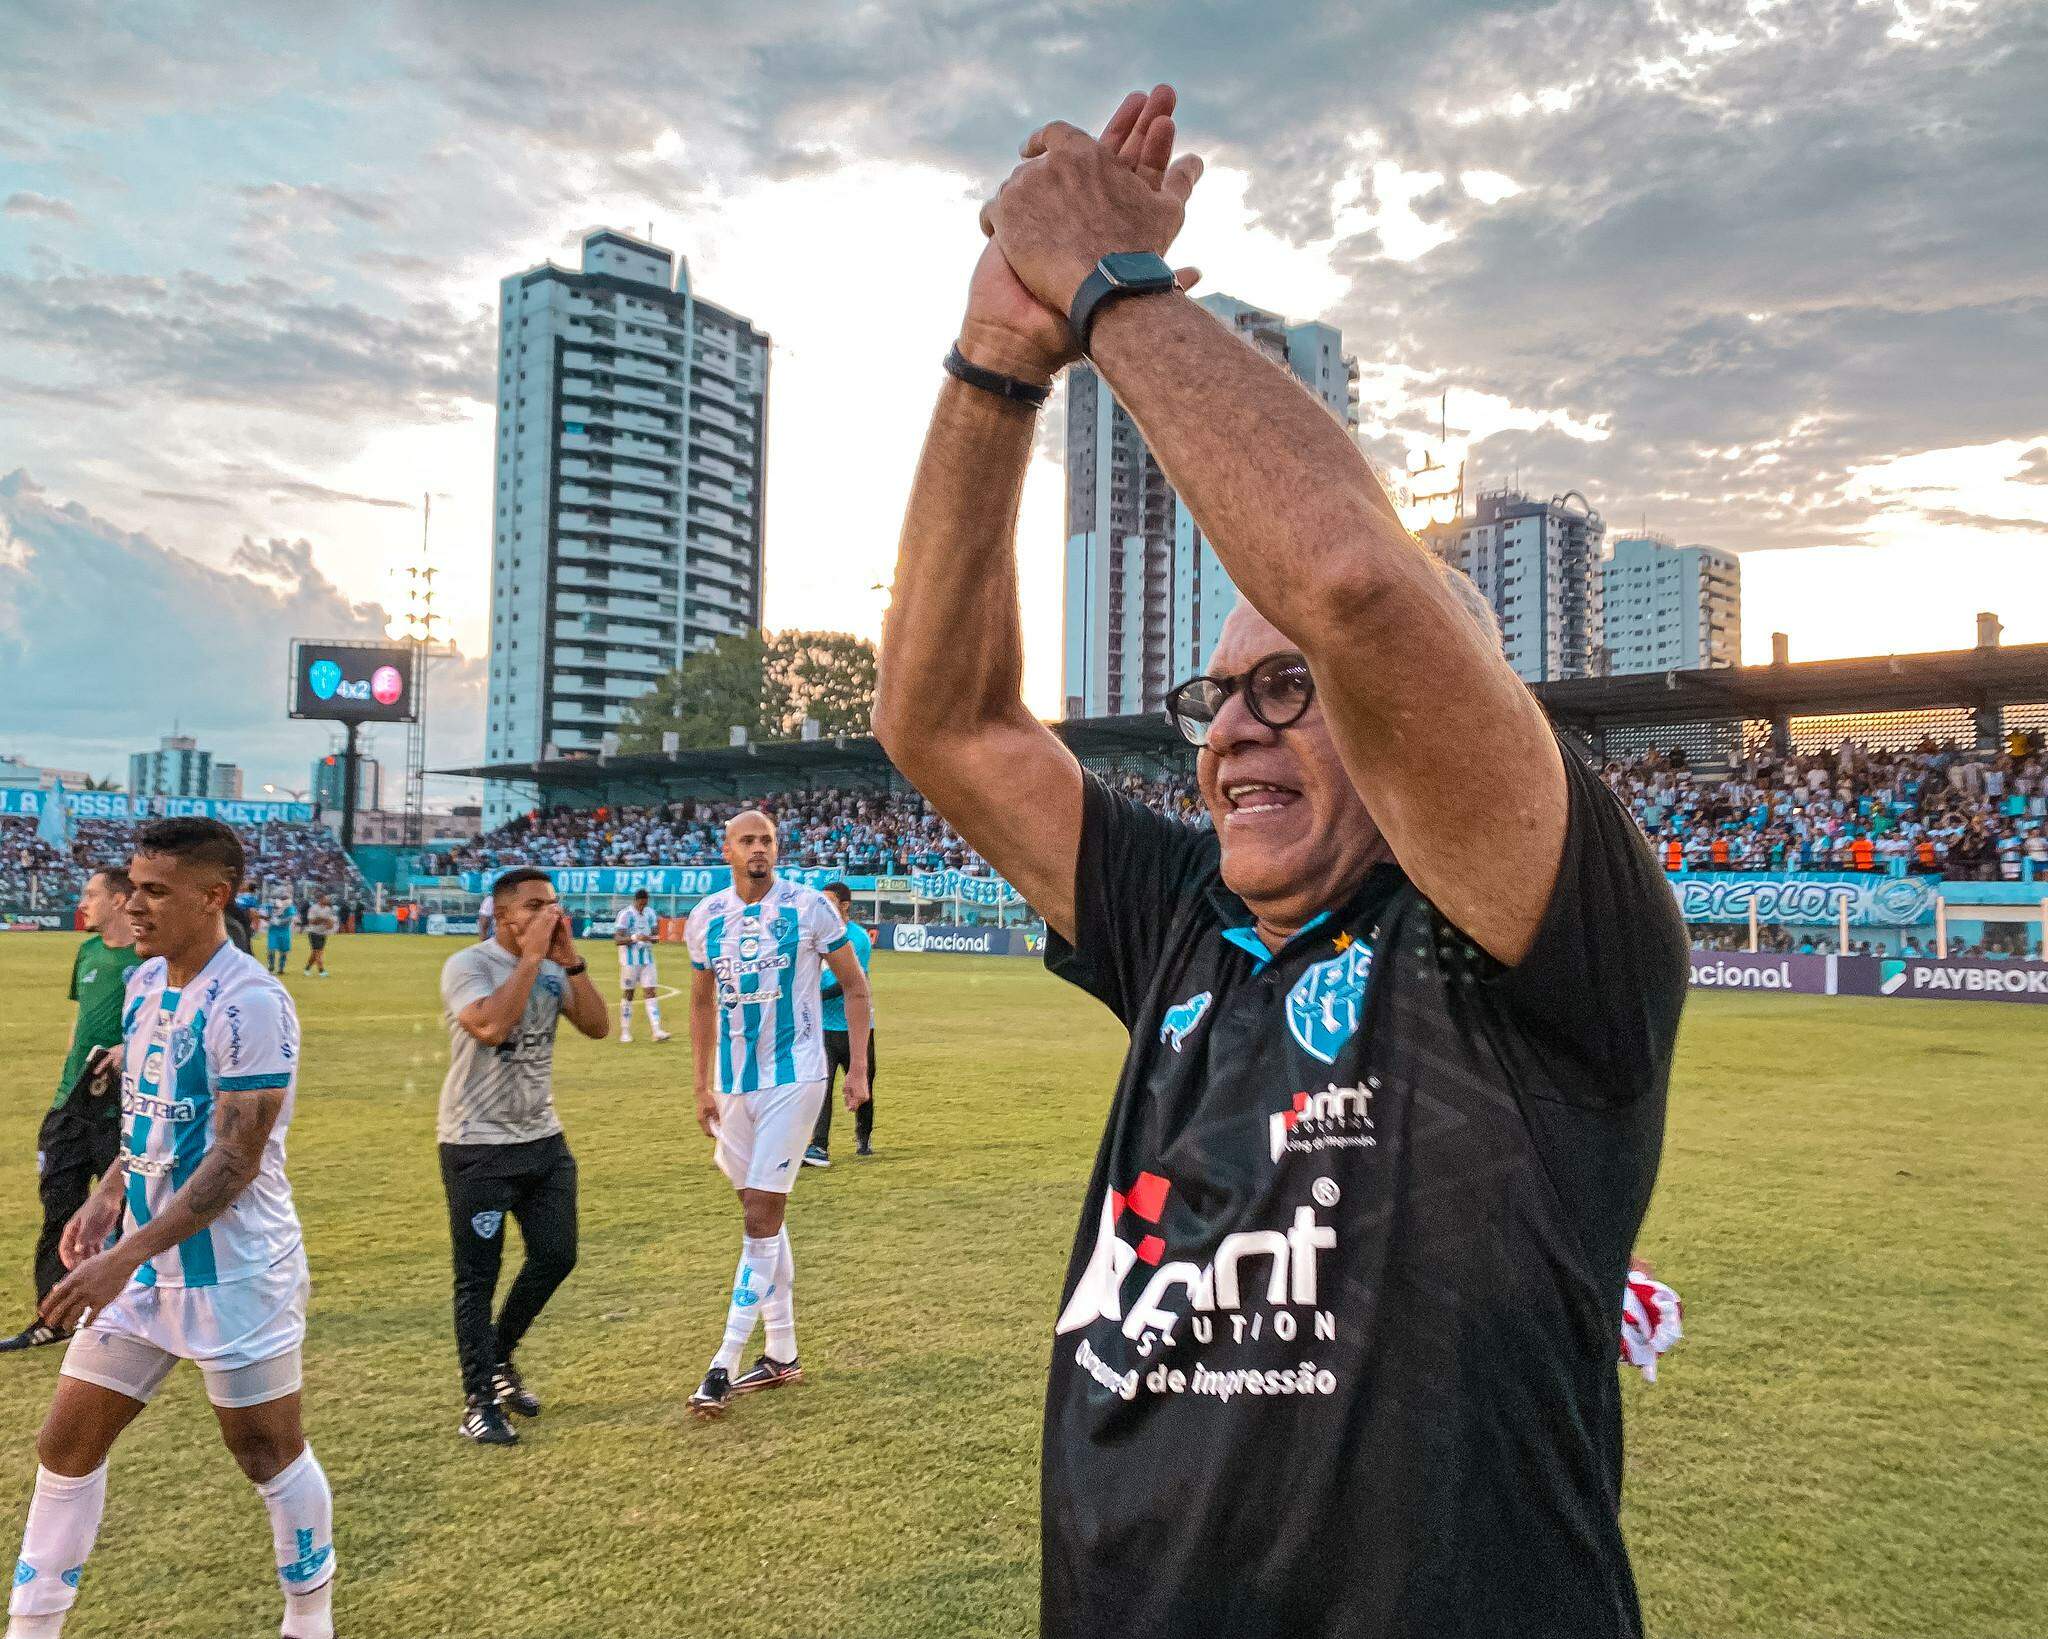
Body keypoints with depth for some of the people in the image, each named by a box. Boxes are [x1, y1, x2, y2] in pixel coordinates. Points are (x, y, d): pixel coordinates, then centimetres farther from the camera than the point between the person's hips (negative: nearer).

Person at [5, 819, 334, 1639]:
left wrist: (125, 1257, -23)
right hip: (143, 1256, 8)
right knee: (66, 1442, 10)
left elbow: (237, 1159, -22)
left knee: (269, 1450, 7)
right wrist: (109, 1195, 5)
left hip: (233, 1271, -8)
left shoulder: (248, 1002, -21)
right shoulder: (145, 981, 6)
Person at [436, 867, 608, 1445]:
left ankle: (499, 1357, 32)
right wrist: (532, 958, -24)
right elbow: (490, 1026, -30)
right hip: (478, 1146, -6)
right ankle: (479, 1401, 13)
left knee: (556, 1256, 10)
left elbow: (596, 1026, -4)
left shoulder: (554, 968, 6)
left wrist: (568, 959, -12)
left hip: (543, 1138, 6)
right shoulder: (467, 965, -13)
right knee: (478, 1277, 1)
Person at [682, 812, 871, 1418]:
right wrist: (703, 1086, 14)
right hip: (734, 1083, 5)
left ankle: (726, 1362, -2)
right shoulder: (705, 917, 4)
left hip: (793, 1078, -5)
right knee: (764, 1214, 13)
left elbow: (854, 986, 0)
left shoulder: (808, 907, -8)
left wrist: (858, 1068, -5)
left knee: (761, 1218, -8)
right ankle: (782, 1352, 24)